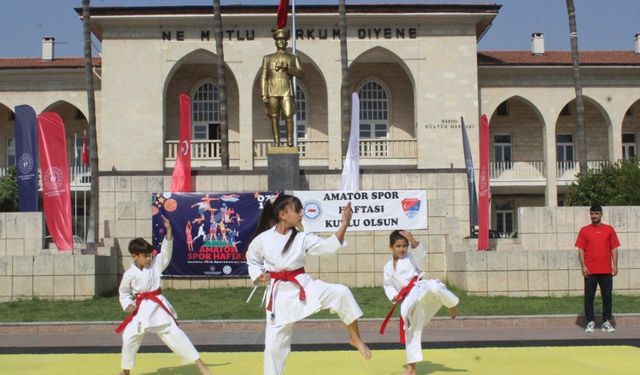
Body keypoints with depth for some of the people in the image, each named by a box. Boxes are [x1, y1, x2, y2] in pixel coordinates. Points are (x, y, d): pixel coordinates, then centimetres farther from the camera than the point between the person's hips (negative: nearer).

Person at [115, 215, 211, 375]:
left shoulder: (155, 264, -2)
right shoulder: (129, 274, -4)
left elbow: (166, 251, -11)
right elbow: (124, 293, 9)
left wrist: (168, 230, -21)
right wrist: (128, 305, -8)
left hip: (158, 306, 0)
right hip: (141, 309, 0)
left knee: (174, 334, -3)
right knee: (129, 338, 0)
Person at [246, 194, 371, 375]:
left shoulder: (302, 238, -2)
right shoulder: (262, 239, -5)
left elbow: (329, 245, -13)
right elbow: (252, 261, 13)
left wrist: (344, 224, -22)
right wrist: (259, 276, -5)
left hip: (304, 286, 1)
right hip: (280, 293, 0)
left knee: (341, 293, -23)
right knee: (274, 343, 3)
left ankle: (355, 337, -6)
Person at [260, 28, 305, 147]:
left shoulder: (293, 58, 14)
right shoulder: (268, 58, 16)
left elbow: (301, 74, 1)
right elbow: (263, 78, 10)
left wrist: (286, 68, -13)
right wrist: (264, 95, -2)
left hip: (287, 92, -1)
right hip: (272, 92, 1)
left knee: (288, 116, -13)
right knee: (274, 118, -3)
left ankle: (290, 141, -14)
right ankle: (276, 142, -2)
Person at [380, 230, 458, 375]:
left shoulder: (411, 258, 7)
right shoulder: (388, 267, 15)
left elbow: (421, 254, -14)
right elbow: (388, 285, 20)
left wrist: (413, 241, -28)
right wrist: (394, 297, 0)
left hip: (421, 289, -4)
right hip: (410, 301, 4)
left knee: (433, 287, -41)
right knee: (411, 331, 8)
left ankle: (452, 305, -13)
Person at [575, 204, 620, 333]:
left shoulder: (609, 229, 7)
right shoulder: (584, 230, 5)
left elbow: (614, 248, 6)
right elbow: (581, 249, 2)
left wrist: (615, 265, -3)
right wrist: (583, 266, -7)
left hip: (606, 270, 1)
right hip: (590, 271, -1)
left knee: (607, 296, 3)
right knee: (589, 296, 0)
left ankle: (606, 322, 12)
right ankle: (590, 322, 7)